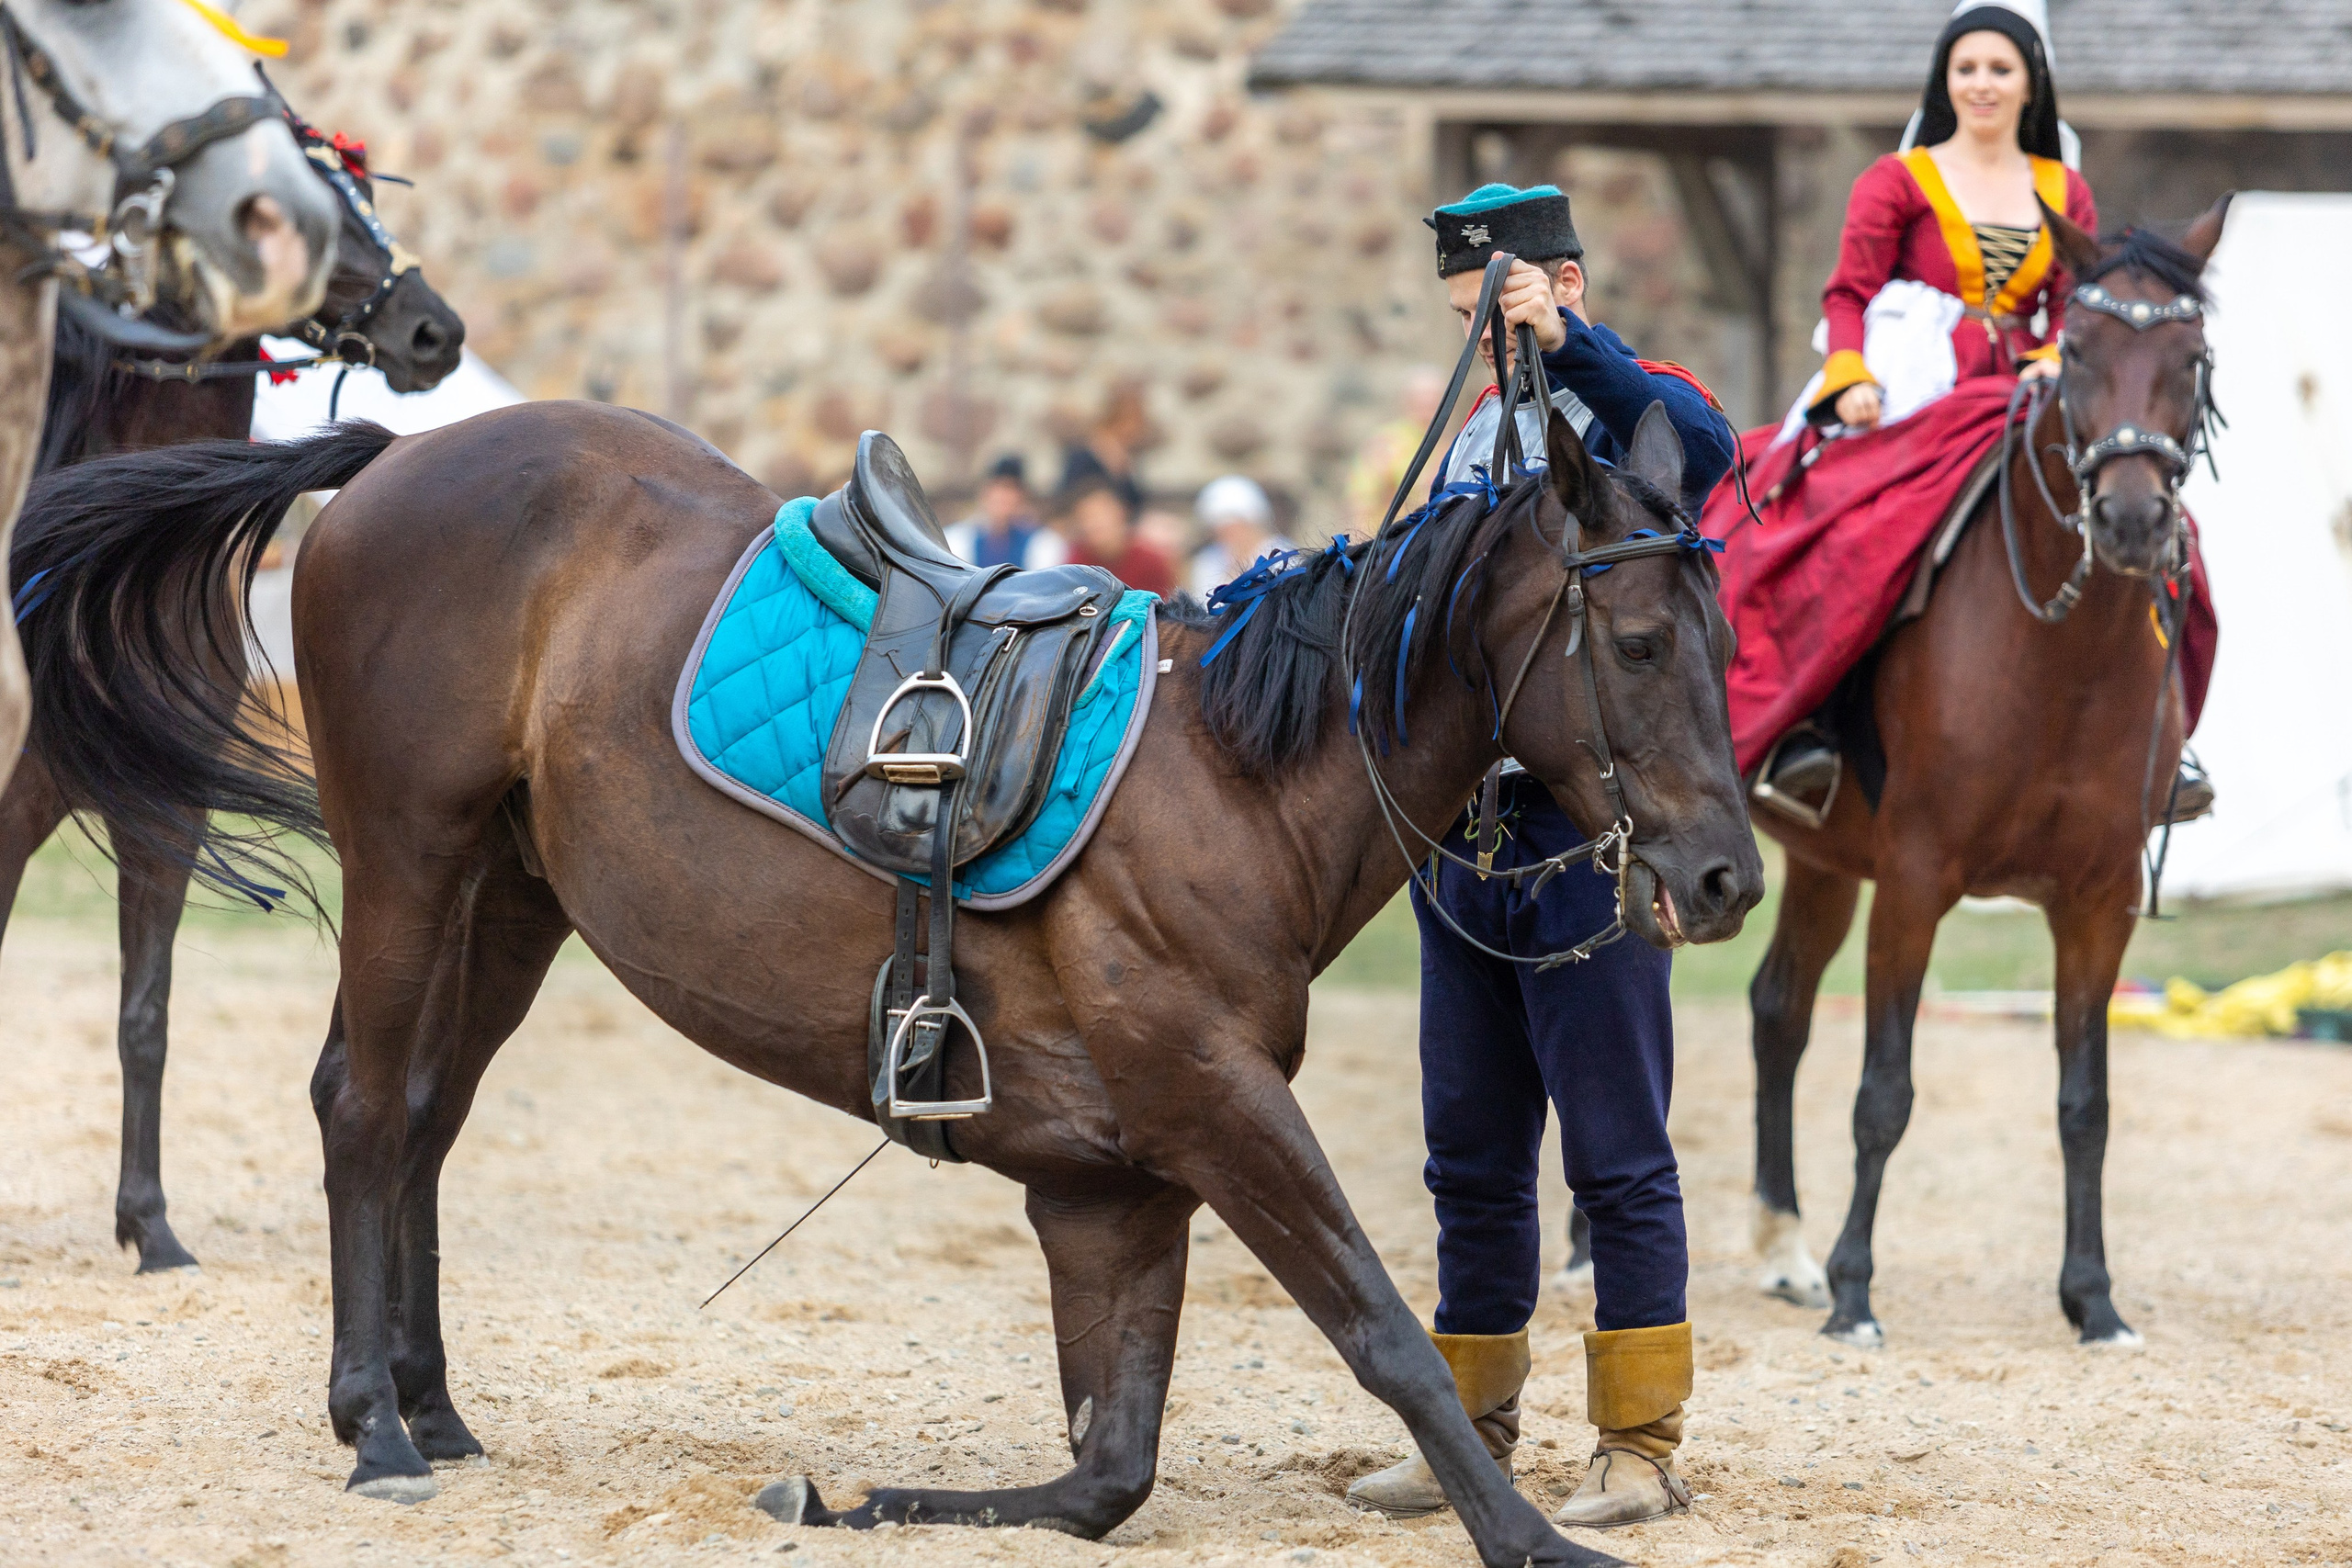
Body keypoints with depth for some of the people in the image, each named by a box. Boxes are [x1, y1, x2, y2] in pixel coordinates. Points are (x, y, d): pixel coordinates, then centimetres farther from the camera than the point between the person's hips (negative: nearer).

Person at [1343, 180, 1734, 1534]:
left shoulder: (1632, 411, -6)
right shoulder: (1478, 433, 16)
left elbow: (1702, 450, -31)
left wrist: (1568, 342, -38)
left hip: (1590, 845, -7)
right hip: (1465, 843, 7)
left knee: (1618, 1154, -4)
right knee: (1472, 1158, 11)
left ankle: (1643, 1449, 1)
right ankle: (1472, 1435, 19)